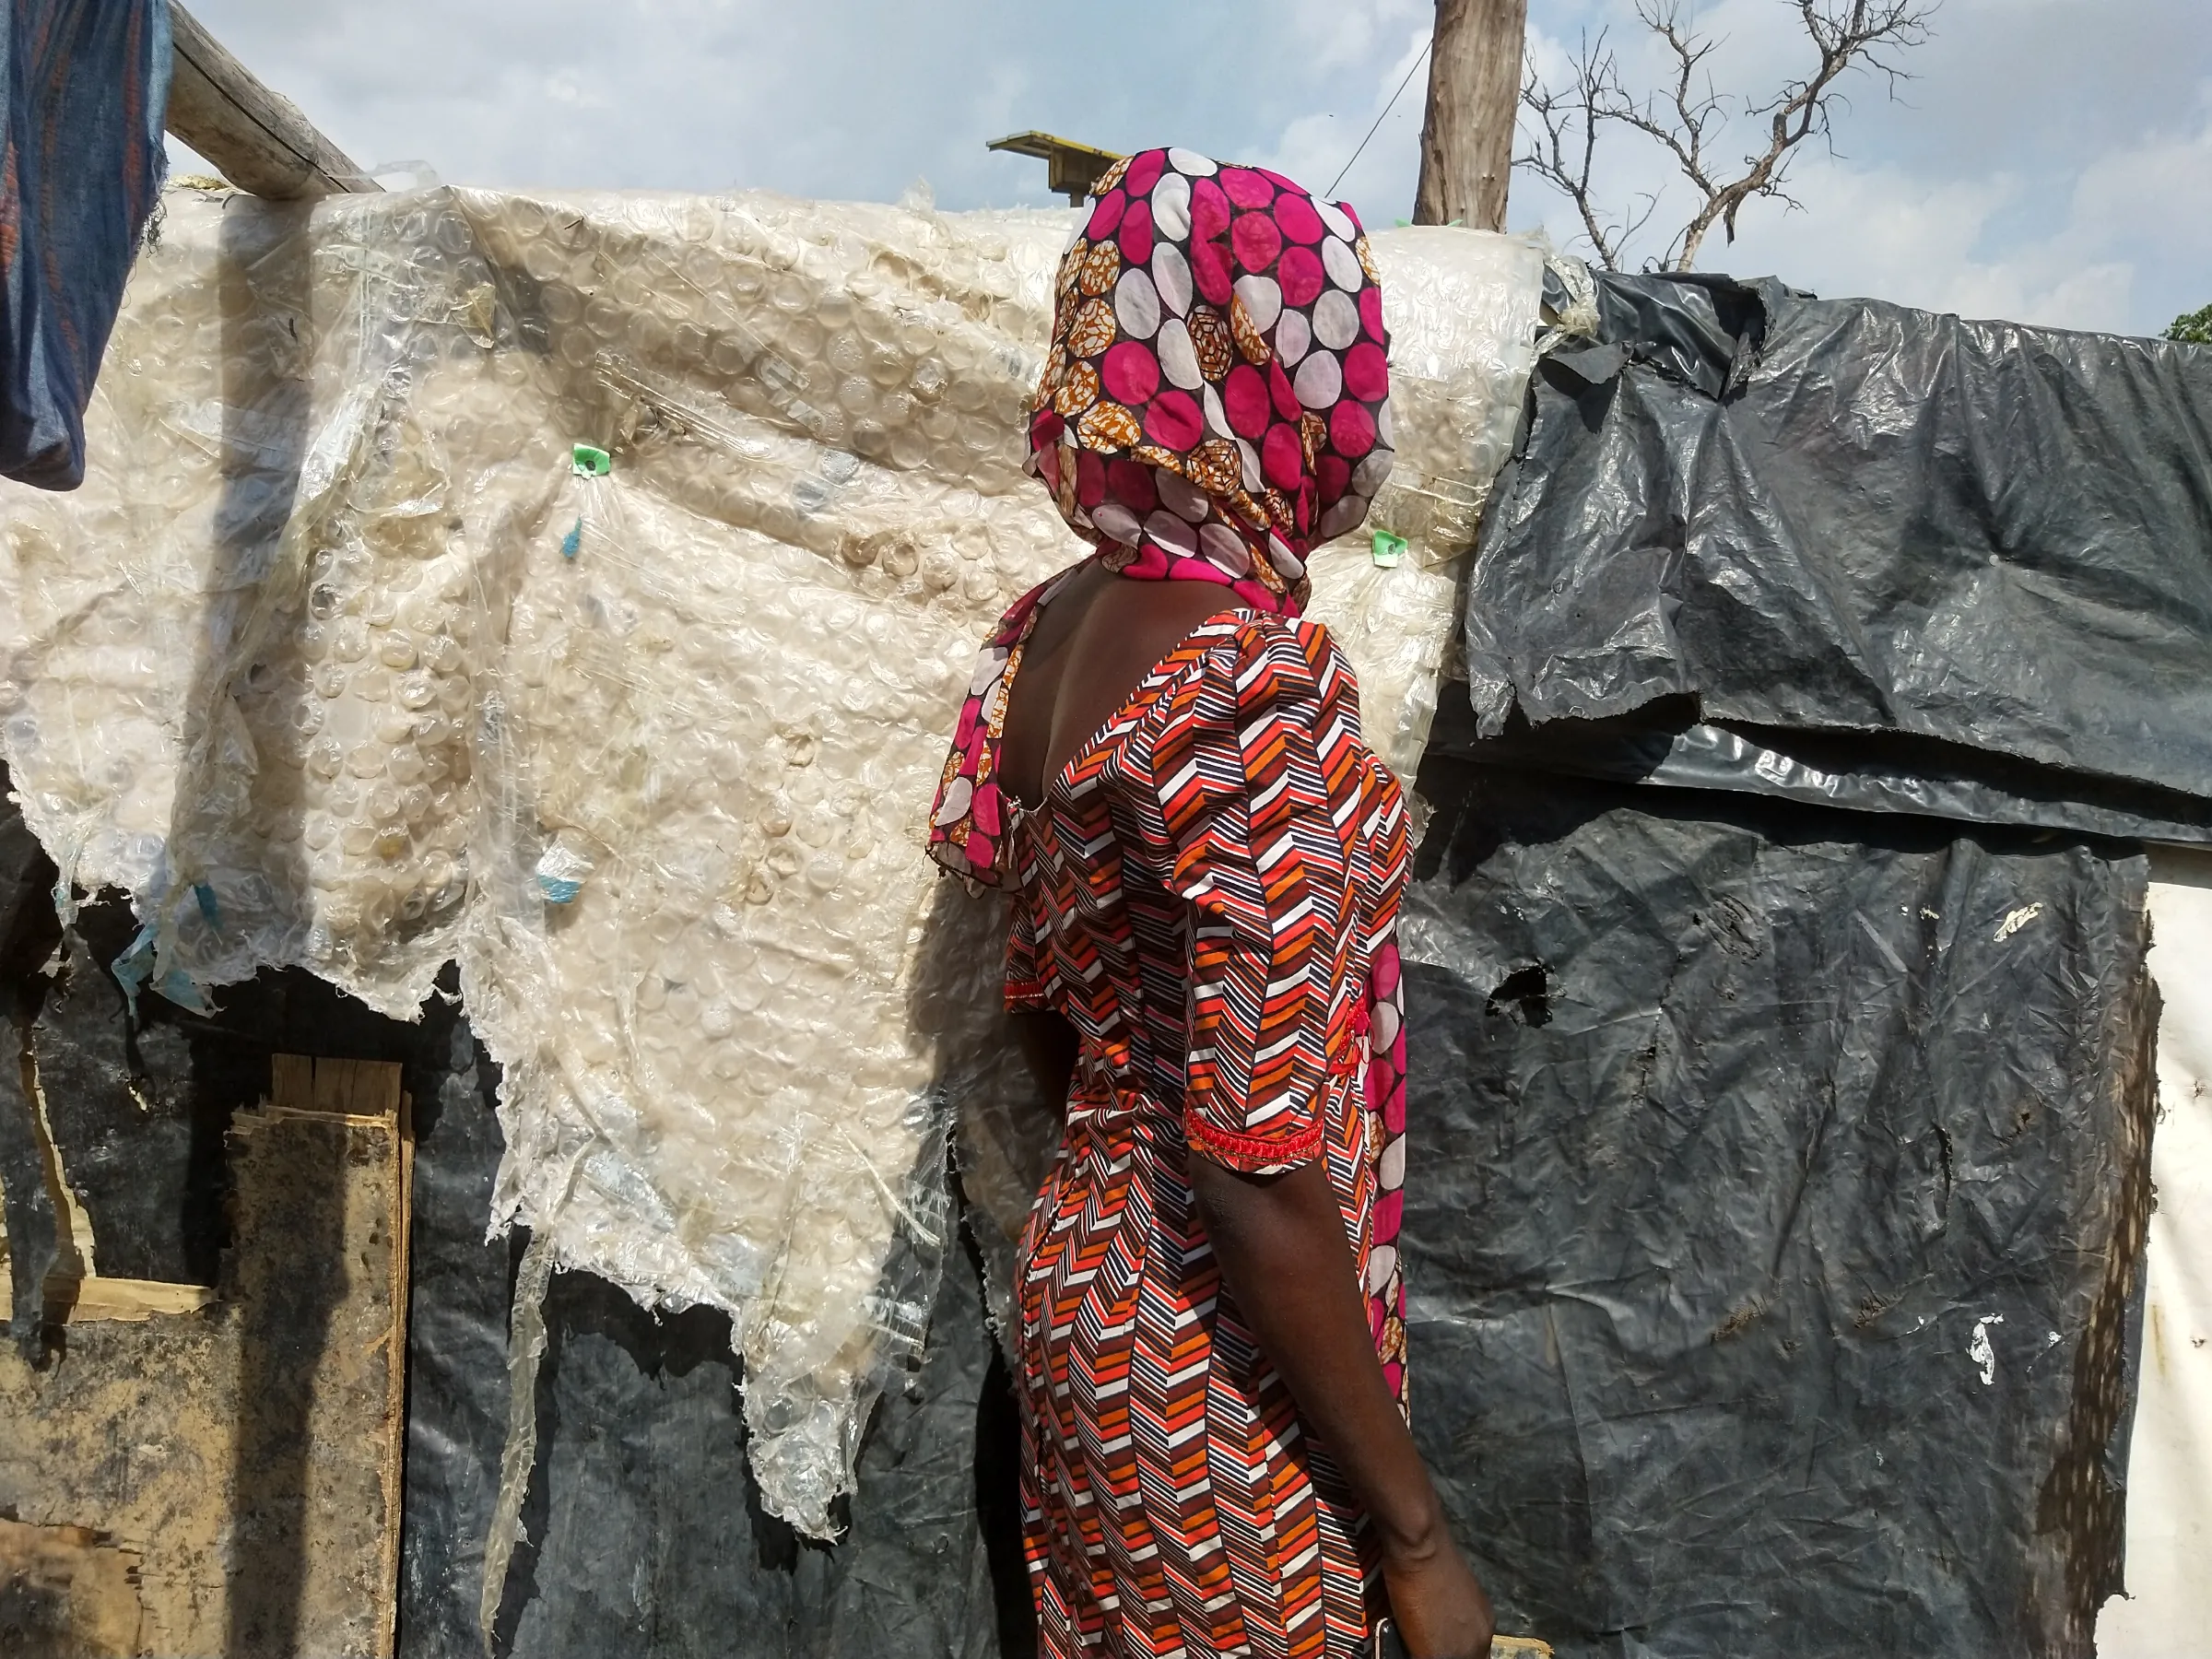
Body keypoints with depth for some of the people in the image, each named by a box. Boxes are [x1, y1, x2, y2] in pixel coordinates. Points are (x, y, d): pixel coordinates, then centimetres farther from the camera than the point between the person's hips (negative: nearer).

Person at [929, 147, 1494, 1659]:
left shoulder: (1050, 630, 1)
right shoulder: (1259, 694, -25)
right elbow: (1261, 1182, -25)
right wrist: (1416, 1535, -15)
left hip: (1083, 1284, 8)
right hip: (1222, 1367, -8)